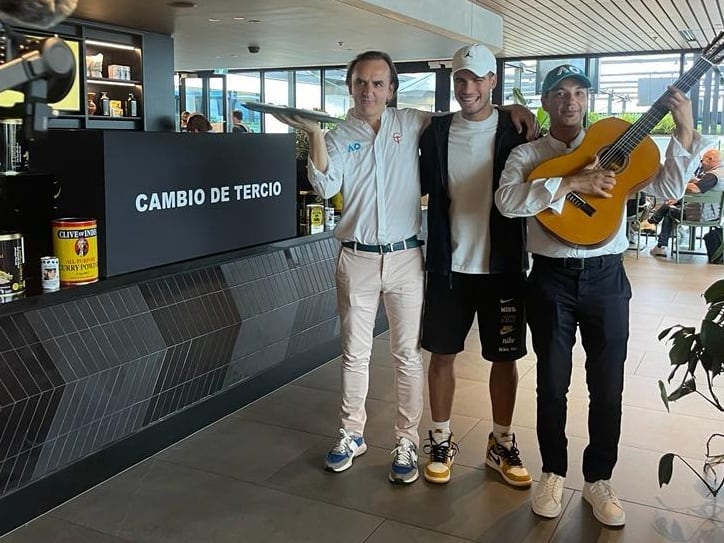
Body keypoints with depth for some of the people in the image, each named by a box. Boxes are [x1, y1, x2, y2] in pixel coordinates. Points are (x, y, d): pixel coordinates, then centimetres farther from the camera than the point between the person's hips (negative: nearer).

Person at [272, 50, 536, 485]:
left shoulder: (411, 123, 5)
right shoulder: (339, 137, 4)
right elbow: (326, 187, -12)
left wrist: (507, 110, -2)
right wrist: (314, 134, -21)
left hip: (406, 257, 0)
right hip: (357, 258, 1)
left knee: (408, 354, 6)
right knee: (354, 353, 11)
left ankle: (407, 440, 18)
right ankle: (353, 433, 27)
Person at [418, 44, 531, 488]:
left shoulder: (515, 130, -3)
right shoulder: (437, 131, 3)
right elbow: (421, 186, 8)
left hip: (502, 266, -1)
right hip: (449, 264, 2)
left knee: (504, 357, 9)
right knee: (443, 353, 9)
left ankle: (502, 445, 26)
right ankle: (441, 441, 26)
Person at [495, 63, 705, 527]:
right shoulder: (527, 154, 2)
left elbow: (669, 189, 0)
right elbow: (507, 201, -18)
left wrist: (685, 133, -11)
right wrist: (572, 182, -23)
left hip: (606, 277, 2)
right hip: (551, 279, -1)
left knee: (608, 386, 8)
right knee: (552, 383, 8)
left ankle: (598, 479, 26)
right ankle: (554, 472, 27)